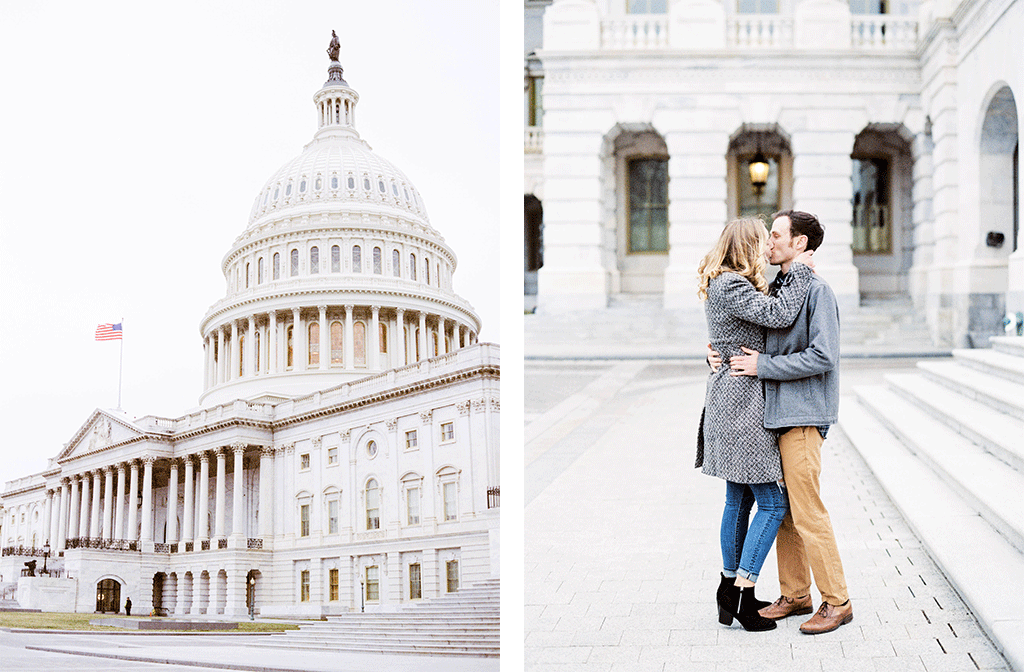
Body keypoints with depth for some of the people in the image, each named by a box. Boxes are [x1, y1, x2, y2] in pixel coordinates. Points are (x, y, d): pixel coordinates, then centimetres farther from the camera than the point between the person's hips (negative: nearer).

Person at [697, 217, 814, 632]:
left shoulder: (729, 285, 16)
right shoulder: (730, 287, -16)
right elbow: (779, 314, -25)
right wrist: (800, 271, -14)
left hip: (731, 405, 11)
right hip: (742, 401, -11)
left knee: (739, 499, 15)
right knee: (772, 502, -6)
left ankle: (730, 587, 23)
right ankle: (743, 594, -4)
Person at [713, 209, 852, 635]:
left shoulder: (816, 290, -11)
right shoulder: (776, 288, 15)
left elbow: (822, 357, -20)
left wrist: (762, 366, -18)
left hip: (802, 416, -8)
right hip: (775, 413, 9)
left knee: (807, 512, -5)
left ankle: (836, 602, 5)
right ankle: (795, 595, 22)